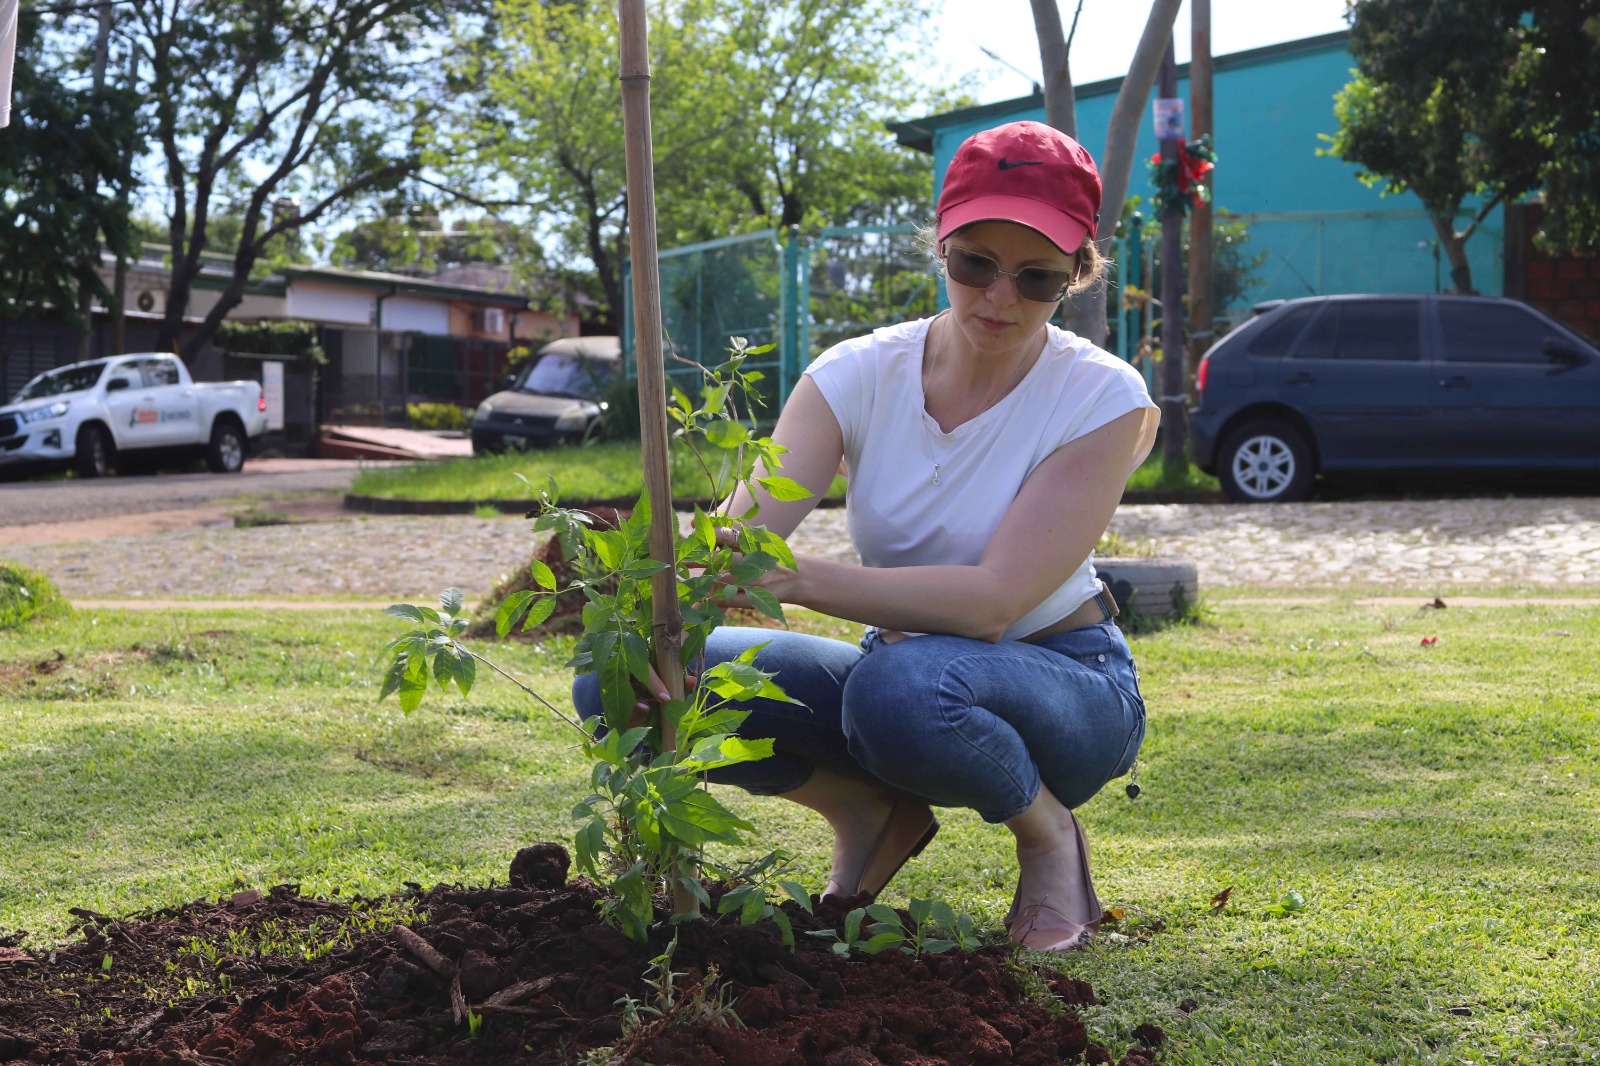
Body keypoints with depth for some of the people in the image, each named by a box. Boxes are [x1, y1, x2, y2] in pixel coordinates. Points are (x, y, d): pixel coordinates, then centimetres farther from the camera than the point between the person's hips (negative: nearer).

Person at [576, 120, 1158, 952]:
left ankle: (1048, 834, -7)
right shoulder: (861, 375, -8)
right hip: (902, 661, 4)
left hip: (1067, 688, -3)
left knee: (903, 684, -40)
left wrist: (799, 577, -40)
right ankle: (872, 811, 3)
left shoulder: (1102, 397, -16)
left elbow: (995, 600, -28)